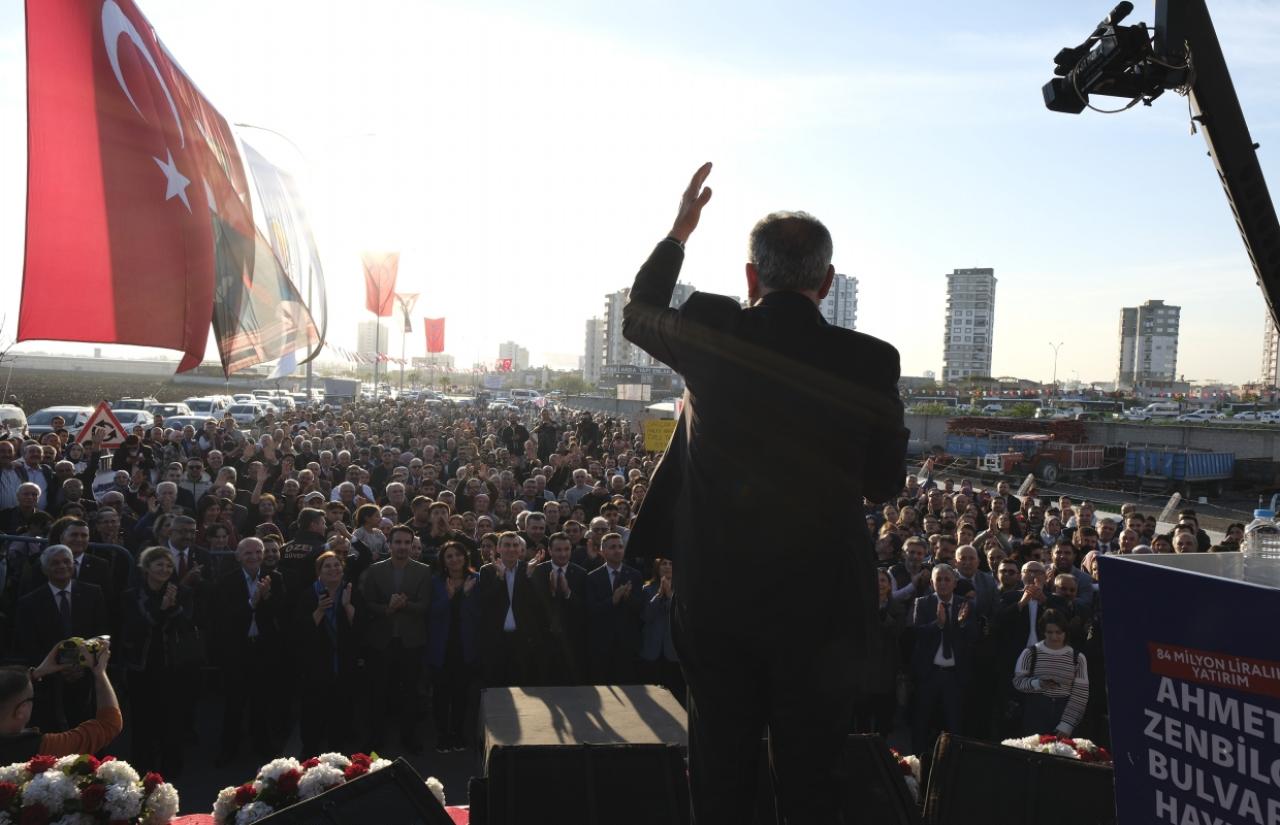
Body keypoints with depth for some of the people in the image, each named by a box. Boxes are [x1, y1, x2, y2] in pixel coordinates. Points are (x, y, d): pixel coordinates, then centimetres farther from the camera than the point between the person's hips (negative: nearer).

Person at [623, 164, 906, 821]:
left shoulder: (710, 332, -8)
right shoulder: (870, 361, -10)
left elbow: (637, 316, 15)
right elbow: (886, 485, 0)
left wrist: (678, 230, 24)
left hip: (715, 596, 1)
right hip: (822, 601, -1)